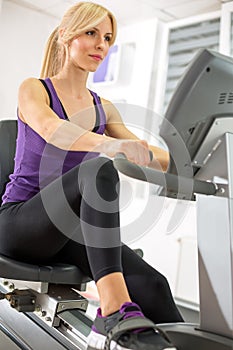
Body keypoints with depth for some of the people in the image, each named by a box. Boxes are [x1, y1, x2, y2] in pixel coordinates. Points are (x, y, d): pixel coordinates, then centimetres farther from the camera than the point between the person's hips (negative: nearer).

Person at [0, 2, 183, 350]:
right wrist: (108, 144, -43)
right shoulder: (34, 89, 0)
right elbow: (50, 129, -24)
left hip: (69, 229, 5)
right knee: (98, 169, -36)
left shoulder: (104, 109, 15)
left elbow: (144, 152, 11)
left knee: (151, 284, -24)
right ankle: (114, 310, -41)